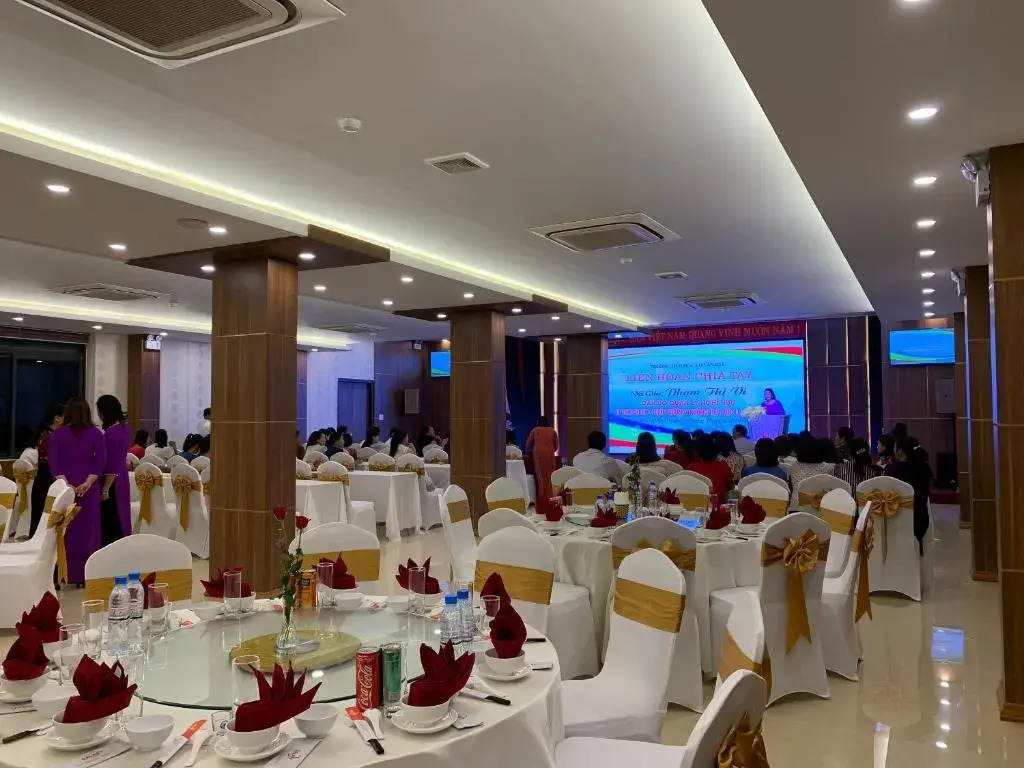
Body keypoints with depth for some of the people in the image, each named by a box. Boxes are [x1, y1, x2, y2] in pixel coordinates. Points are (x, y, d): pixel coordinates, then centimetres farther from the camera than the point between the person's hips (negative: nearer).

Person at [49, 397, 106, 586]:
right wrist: (87, 483, -12)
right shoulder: (96, 434, -1)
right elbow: (101, 462, -10)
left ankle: (65, 573, 10)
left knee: (65, 529, 8)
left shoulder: (58, 433, 0)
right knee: (87, 529, 5)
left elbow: (53, 461, -8)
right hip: (88, 489, 0)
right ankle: (85, 574, 6)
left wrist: (66, 484, -12)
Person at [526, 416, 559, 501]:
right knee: (549, 476, 5)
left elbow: (528, 444, 16)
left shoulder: (535, 430, 10)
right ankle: (549, 496, 5)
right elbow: (556, 445, 14)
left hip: (538, 454, -1)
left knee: (540, 476, 3)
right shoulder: (552, 431, 12)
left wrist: (528, 451, 34)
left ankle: (541, 496, 1)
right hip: (549, 455, 1)